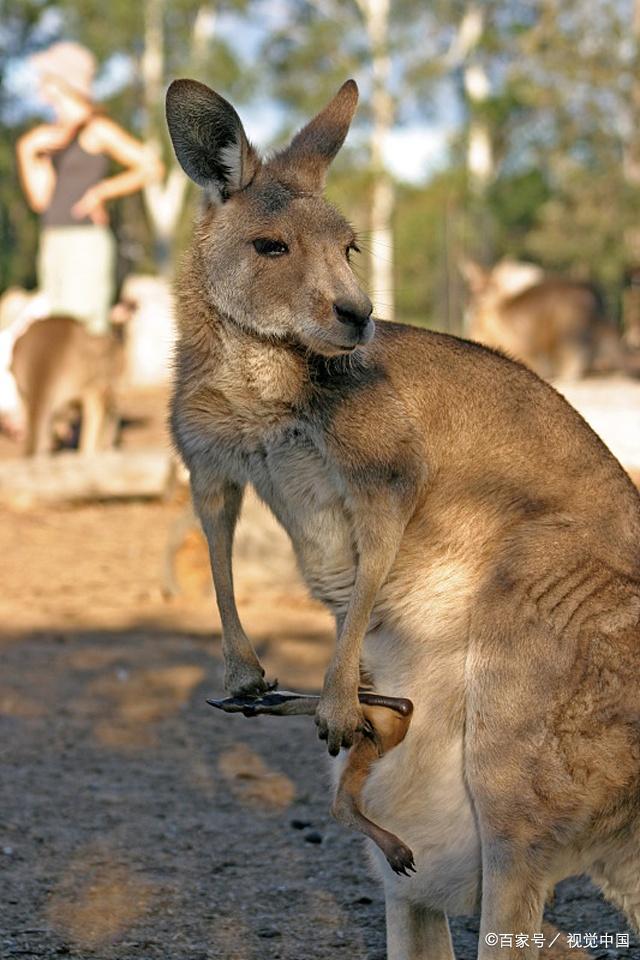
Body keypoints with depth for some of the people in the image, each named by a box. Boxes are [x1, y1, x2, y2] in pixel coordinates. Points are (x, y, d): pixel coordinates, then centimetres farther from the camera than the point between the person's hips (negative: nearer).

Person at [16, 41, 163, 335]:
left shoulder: (97, 129, -5)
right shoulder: (53, 134, 17)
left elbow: (151, 168, -10)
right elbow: (40, 198, 9)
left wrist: (102, 191, -17)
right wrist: (28, 151, -2)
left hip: (86, 243, -8)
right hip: (53, 244, 8)